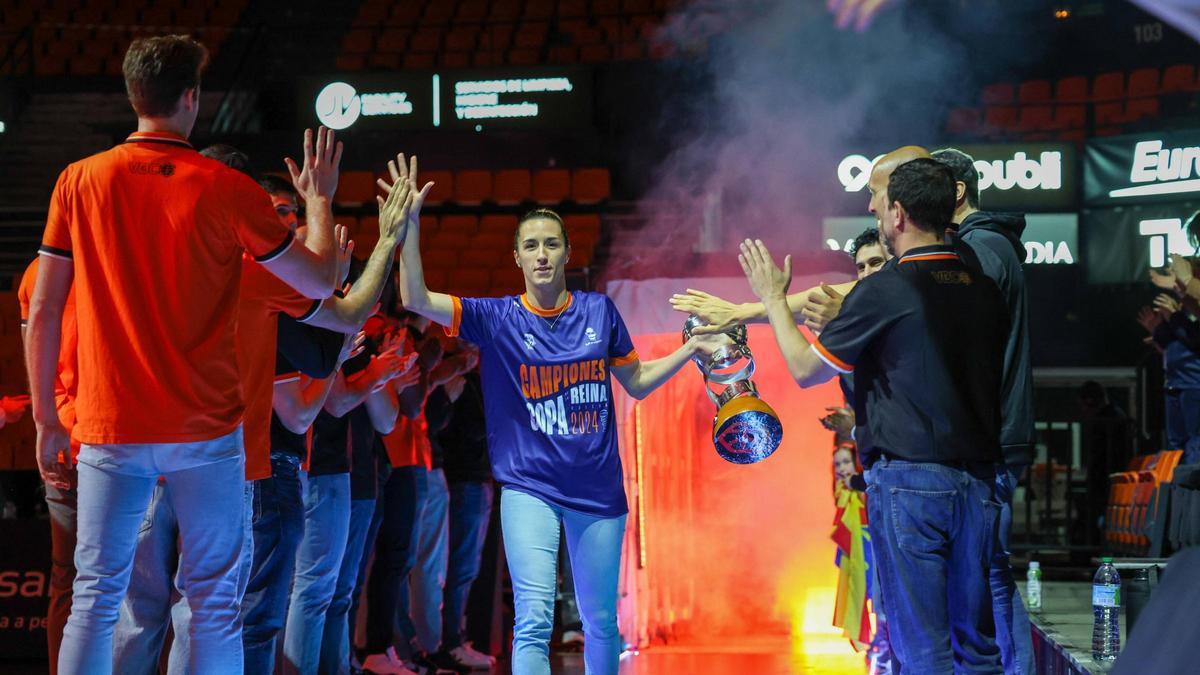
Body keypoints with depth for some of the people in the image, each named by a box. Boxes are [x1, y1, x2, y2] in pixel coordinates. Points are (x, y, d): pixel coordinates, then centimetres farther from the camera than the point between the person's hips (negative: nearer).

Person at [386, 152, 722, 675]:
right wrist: (409, 227, -23)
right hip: (530, 487, -3)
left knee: (601, 622, 11)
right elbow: (416, 299, -13)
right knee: (534, 618, -17)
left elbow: (637, 382, 16)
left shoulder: (599, 311, 4)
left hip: (599, 490, 3)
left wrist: (690, 350, 4)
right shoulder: (497, 318, -2)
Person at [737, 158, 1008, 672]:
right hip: (977, 483, 6)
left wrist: (773, 299, 14)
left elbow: (805, 369, -2)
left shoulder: (883, 291, -11)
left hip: (908, 480, -6)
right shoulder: (984, 289, 8)